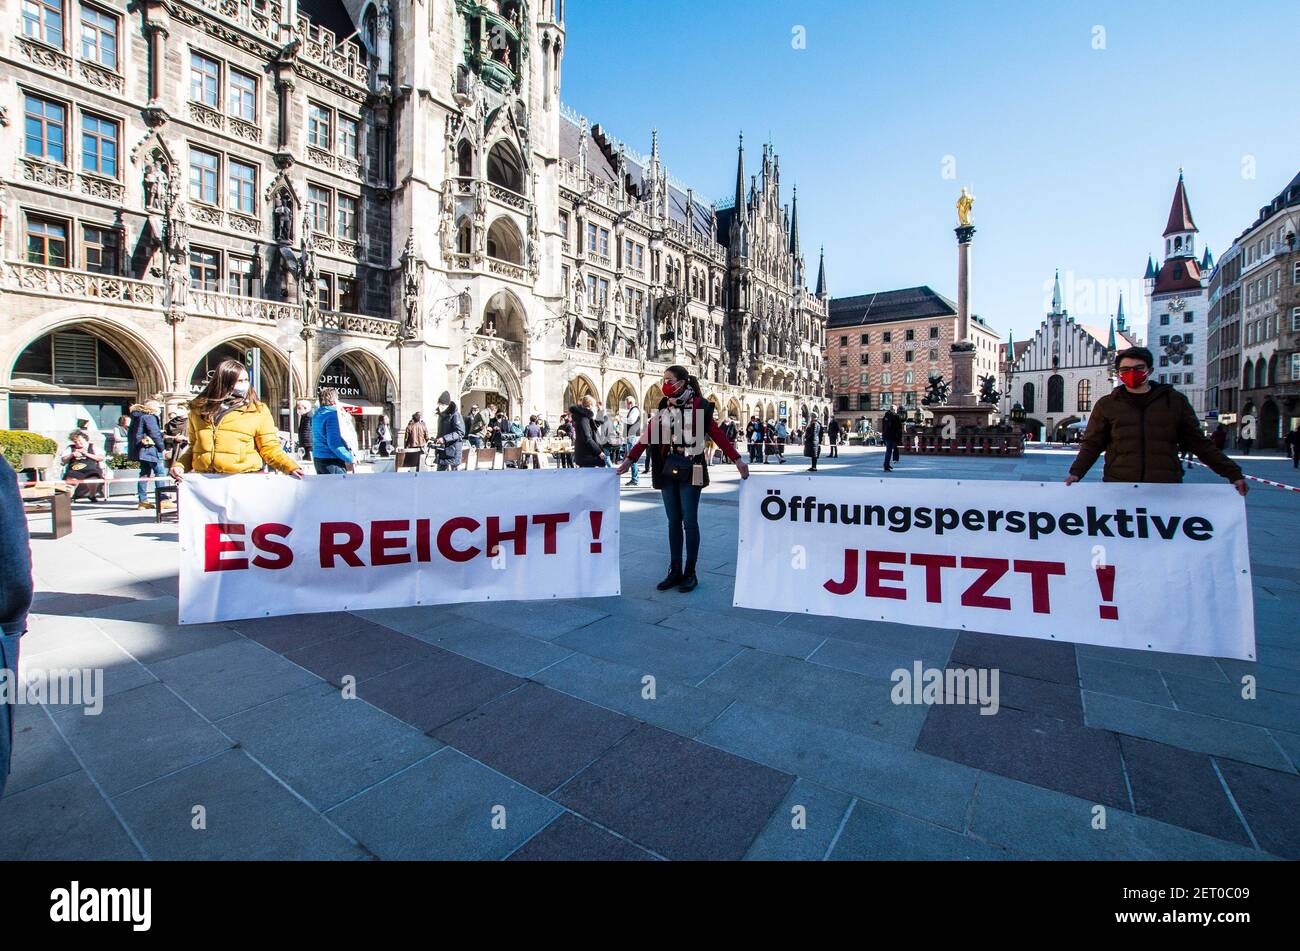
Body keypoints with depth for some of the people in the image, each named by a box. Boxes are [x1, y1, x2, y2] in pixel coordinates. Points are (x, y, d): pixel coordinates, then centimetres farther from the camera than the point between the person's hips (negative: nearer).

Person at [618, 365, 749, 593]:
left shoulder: (698, 405, -5)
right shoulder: (664, 407, 10)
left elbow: (717, 433, -9)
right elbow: (648, 434, 8)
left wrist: (737, 460, -16)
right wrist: (629, 459, 4)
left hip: (690, 468, -5)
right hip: (667, 467, 5)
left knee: (689, 521, -1)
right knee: (673, 521, 9)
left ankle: (690, 574, 11)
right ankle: (675, 571, 18)